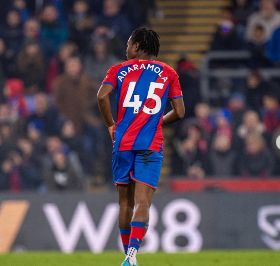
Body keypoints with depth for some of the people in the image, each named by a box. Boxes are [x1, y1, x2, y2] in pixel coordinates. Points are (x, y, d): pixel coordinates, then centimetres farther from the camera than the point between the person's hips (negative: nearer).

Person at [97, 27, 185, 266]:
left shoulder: (119, 70, 8)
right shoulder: (168, 73, 11)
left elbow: (102, 96, -9)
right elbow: (179, 112, 6)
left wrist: (111, 125, 4)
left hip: (123, 142, 1)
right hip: (151, 144, -1)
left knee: (125, 202, 13)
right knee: (142, 202, -10)